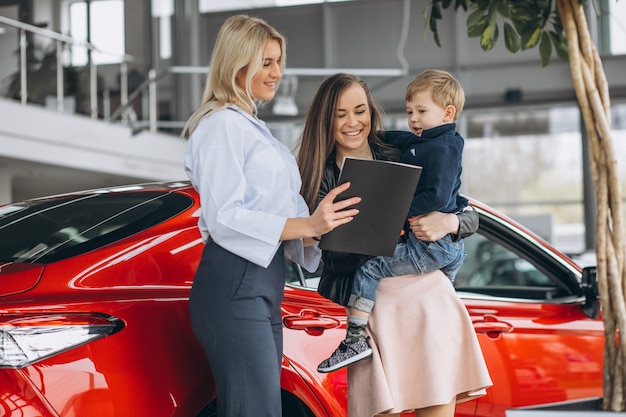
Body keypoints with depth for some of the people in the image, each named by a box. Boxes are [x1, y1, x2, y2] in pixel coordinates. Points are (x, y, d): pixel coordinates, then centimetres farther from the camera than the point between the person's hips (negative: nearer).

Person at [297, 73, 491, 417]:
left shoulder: (401, 158, 6)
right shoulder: (321, 177, 7)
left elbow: (471, 217, 7)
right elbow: (330, 260, -1)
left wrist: (448, 222, -15)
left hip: (428, 298, 0)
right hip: (373, 308, 0)